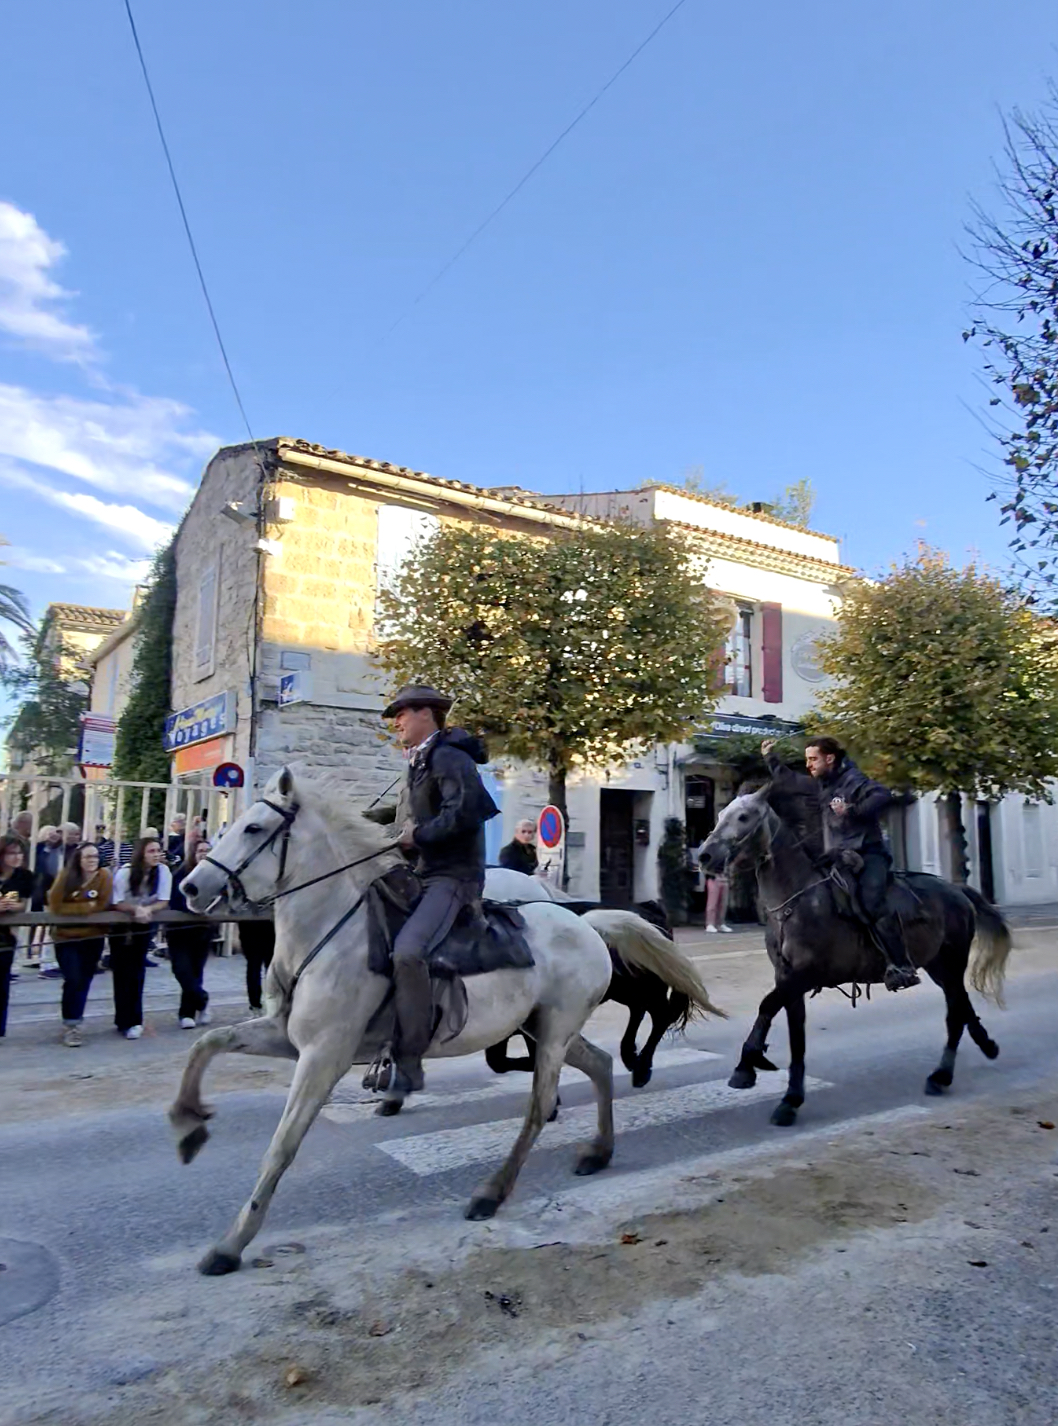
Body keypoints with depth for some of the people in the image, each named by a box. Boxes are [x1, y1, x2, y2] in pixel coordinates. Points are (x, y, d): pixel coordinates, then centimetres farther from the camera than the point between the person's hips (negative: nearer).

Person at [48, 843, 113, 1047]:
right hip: (66, 937, -2)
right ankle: (69, 1026, 3)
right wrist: (86, 906, -17)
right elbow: (55, 906, -19)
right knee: (73, 980, -11)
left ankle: (74, 1024, 26)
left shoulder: (104, 875, -8)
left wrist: (74, 908, -12)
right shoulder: (66, 875, -11)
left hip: (93, 937, 2)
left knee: (84, 981, 10)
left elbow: (102, 906, -12)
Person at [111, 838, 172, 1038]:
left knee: (137, 972, 1)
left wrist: (147, 910, -34)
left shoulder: (164, 871, -16)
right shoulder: (125, 873, -21)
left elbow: (163, 902, -15)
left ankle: (133, 1020, 9)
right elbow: (118, 904, -19)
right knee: (122, 973, -1)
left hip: (143, 925, 1)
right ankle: (126, 1021, 7)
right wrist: (136, 909, -37)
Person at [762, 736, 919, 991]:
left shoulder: (852, 779, -9)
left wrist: (853, 810, -29)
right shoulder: (820, 784, 14)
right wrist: (770, 757, 23)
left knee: (872, 902, -29)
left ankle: (901, 966, -29)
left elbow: (883, 795, -23)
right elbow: (788, 782, 26)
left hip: (867, 853, -9)